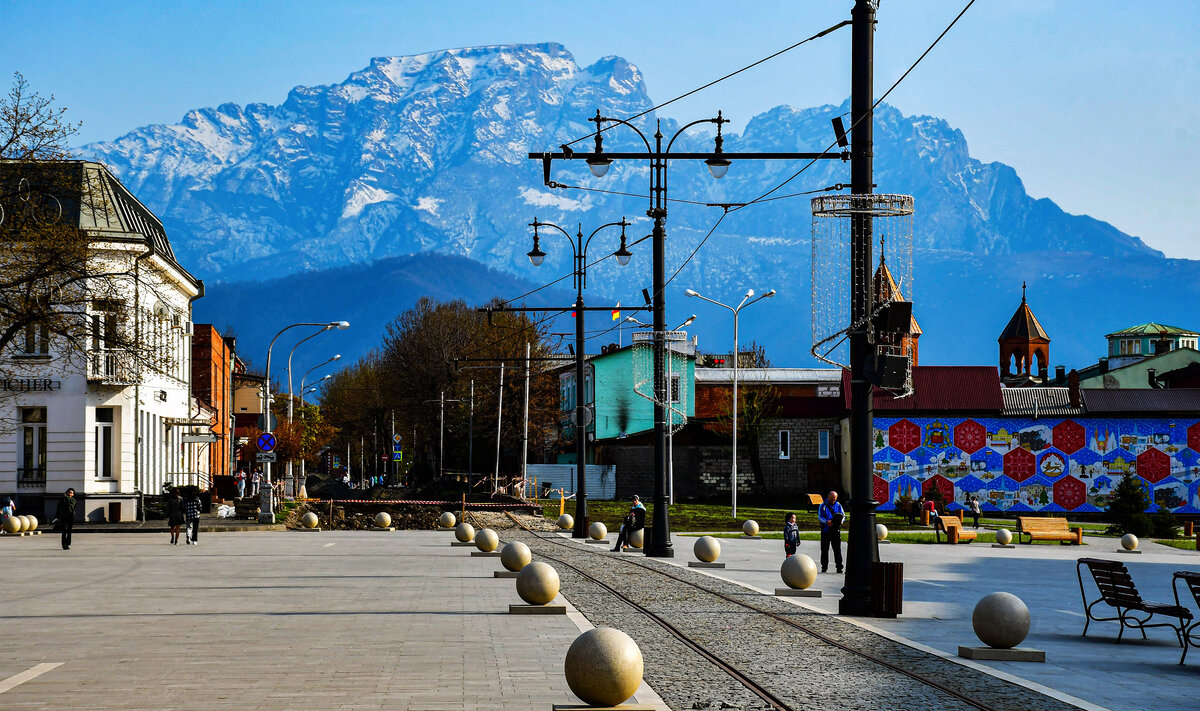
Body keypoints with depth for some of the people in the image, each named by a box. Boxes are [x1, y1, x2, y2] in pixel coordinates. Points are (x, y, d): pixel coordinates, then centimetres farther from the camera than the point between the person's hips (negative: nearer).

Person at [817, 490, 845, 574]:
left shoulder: (838, 506, 13)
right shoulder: (823, 506, 4)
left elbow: (843, 515, 13)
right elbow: (819, 517, -3)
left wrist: (841, 520, -10)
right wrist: (826, 522, -21)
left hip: (836, 530, 1)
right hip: (826, 530, -1)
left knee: (837, 549, -4)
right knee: (824, 549, 2)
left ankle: (839, 567, -2)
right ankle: (824, 567, 10)